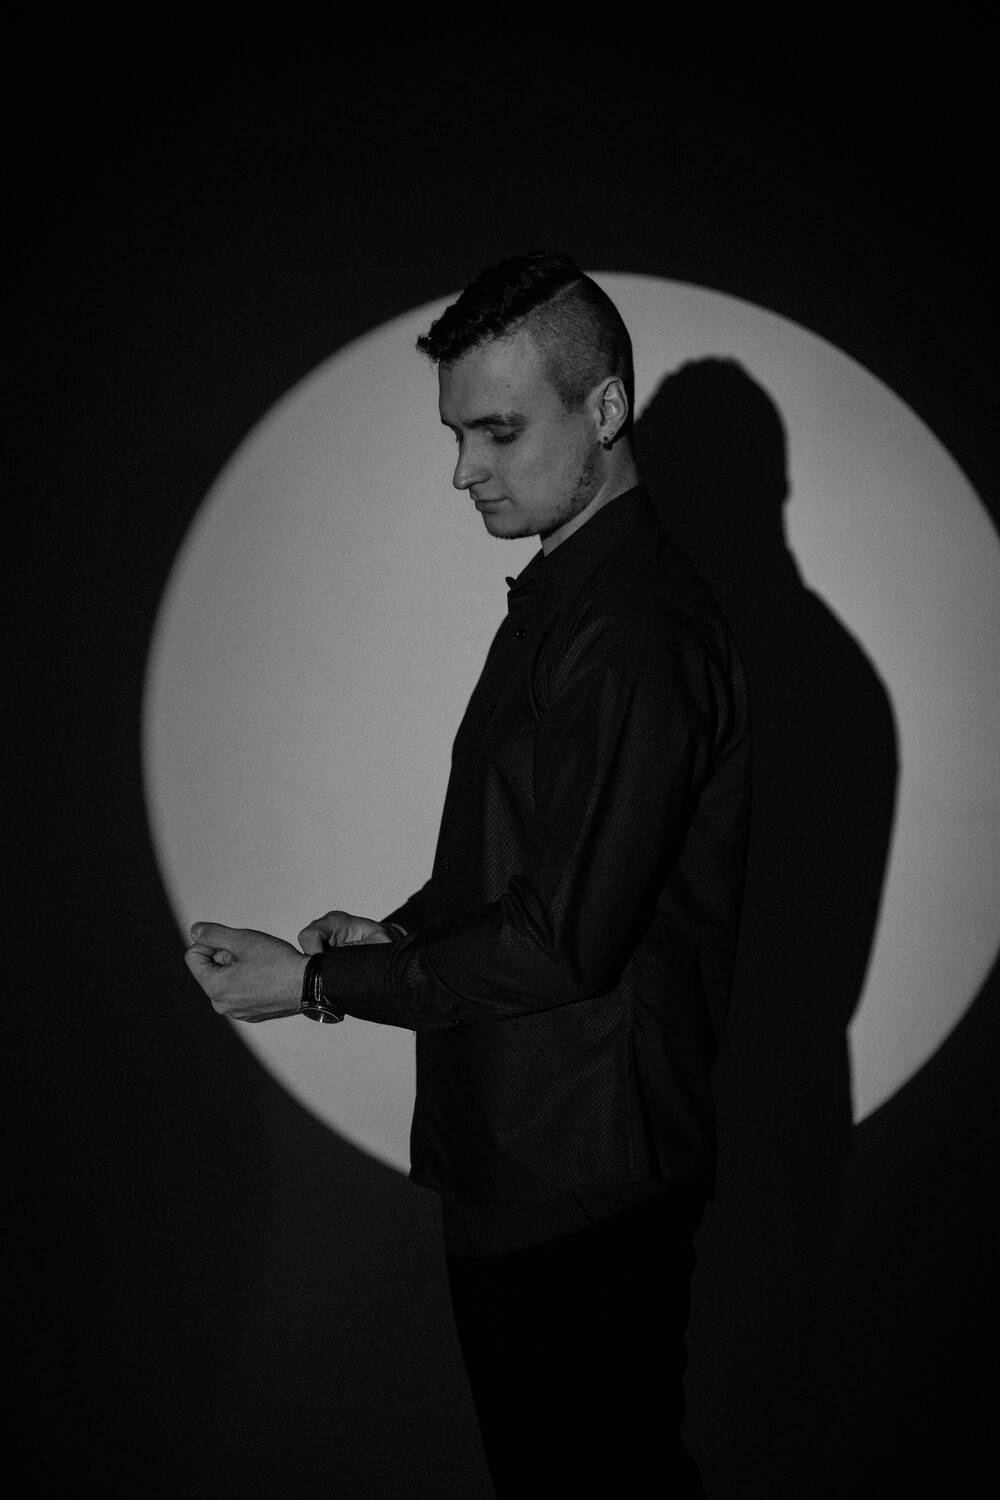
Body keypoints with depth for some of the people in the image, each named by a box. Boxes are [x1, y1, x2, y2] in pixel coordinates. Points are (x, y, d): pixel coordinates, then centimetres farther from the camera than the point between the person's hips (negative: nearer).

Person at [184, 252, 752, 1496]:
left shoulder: (636, 632, -22)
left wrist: (318, 984, -15)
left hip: (585, 1177, -9)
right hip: (516, 1155, 10)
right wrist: (399, 934, 4)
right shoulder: (563, 596, 11)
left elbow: (564, 935, -24)